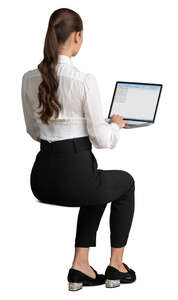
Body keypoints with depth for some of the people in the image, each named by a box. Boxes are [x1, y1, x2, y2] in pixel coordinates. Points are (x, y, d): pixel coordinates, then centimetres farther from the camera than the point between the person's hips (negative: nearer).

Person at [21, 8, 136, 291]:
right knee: (125, 182, 28)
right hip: (75, 176, -6)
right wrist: (116, 124, 10)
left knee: (98, 185, 36)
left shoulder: (29, 79, 3)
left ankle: (80, 265, 26)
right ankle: (116, 266, 33)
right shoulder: (84, 80, -16)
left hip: (41, 180, 6)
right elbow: (100, 138, -11)